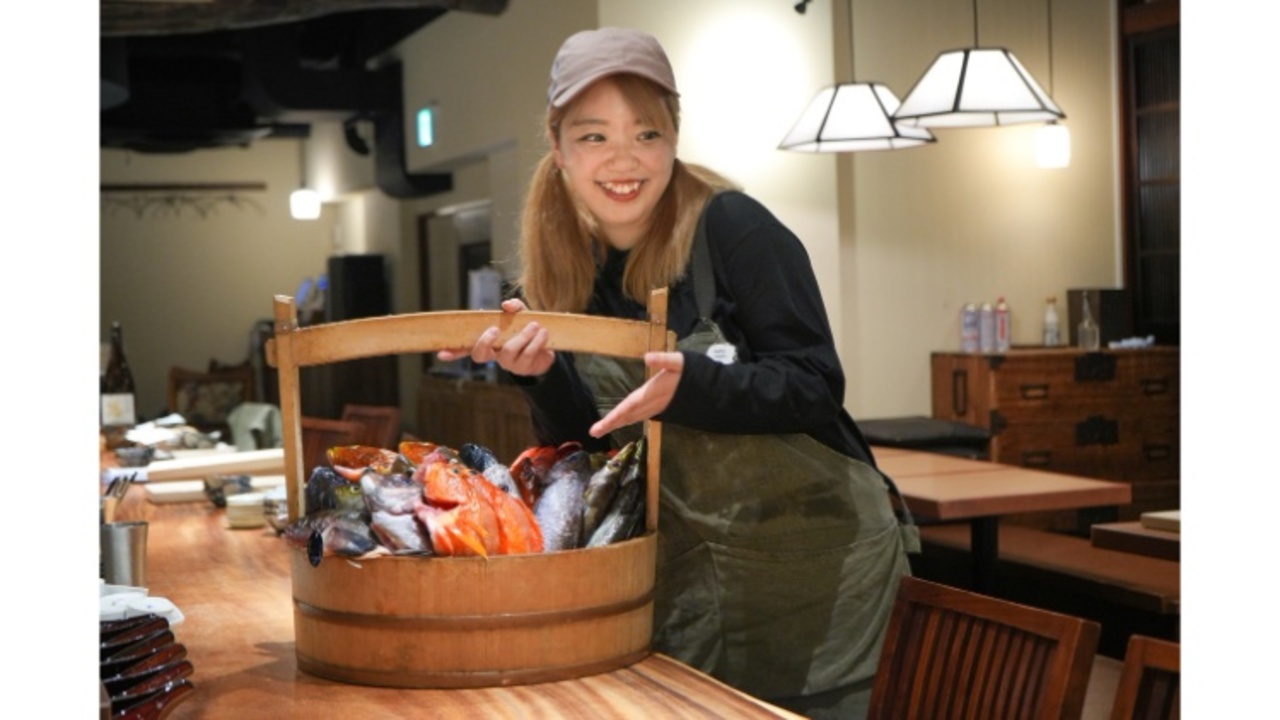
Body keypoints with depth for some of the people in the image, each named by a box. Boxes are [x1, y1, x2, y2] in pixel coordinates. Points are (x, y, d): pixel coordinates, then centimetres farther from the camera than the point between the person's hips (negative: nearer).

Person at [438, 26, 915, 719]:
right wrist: (541, 373, -17)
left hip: (815, 552, -4)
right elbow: (588, 446, 2)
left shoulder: (732, 229, -16)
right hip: (684, 570, 5)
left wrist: (687, 384, -34)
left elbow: (816, 386, -18)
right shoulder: (556, 272, 0)